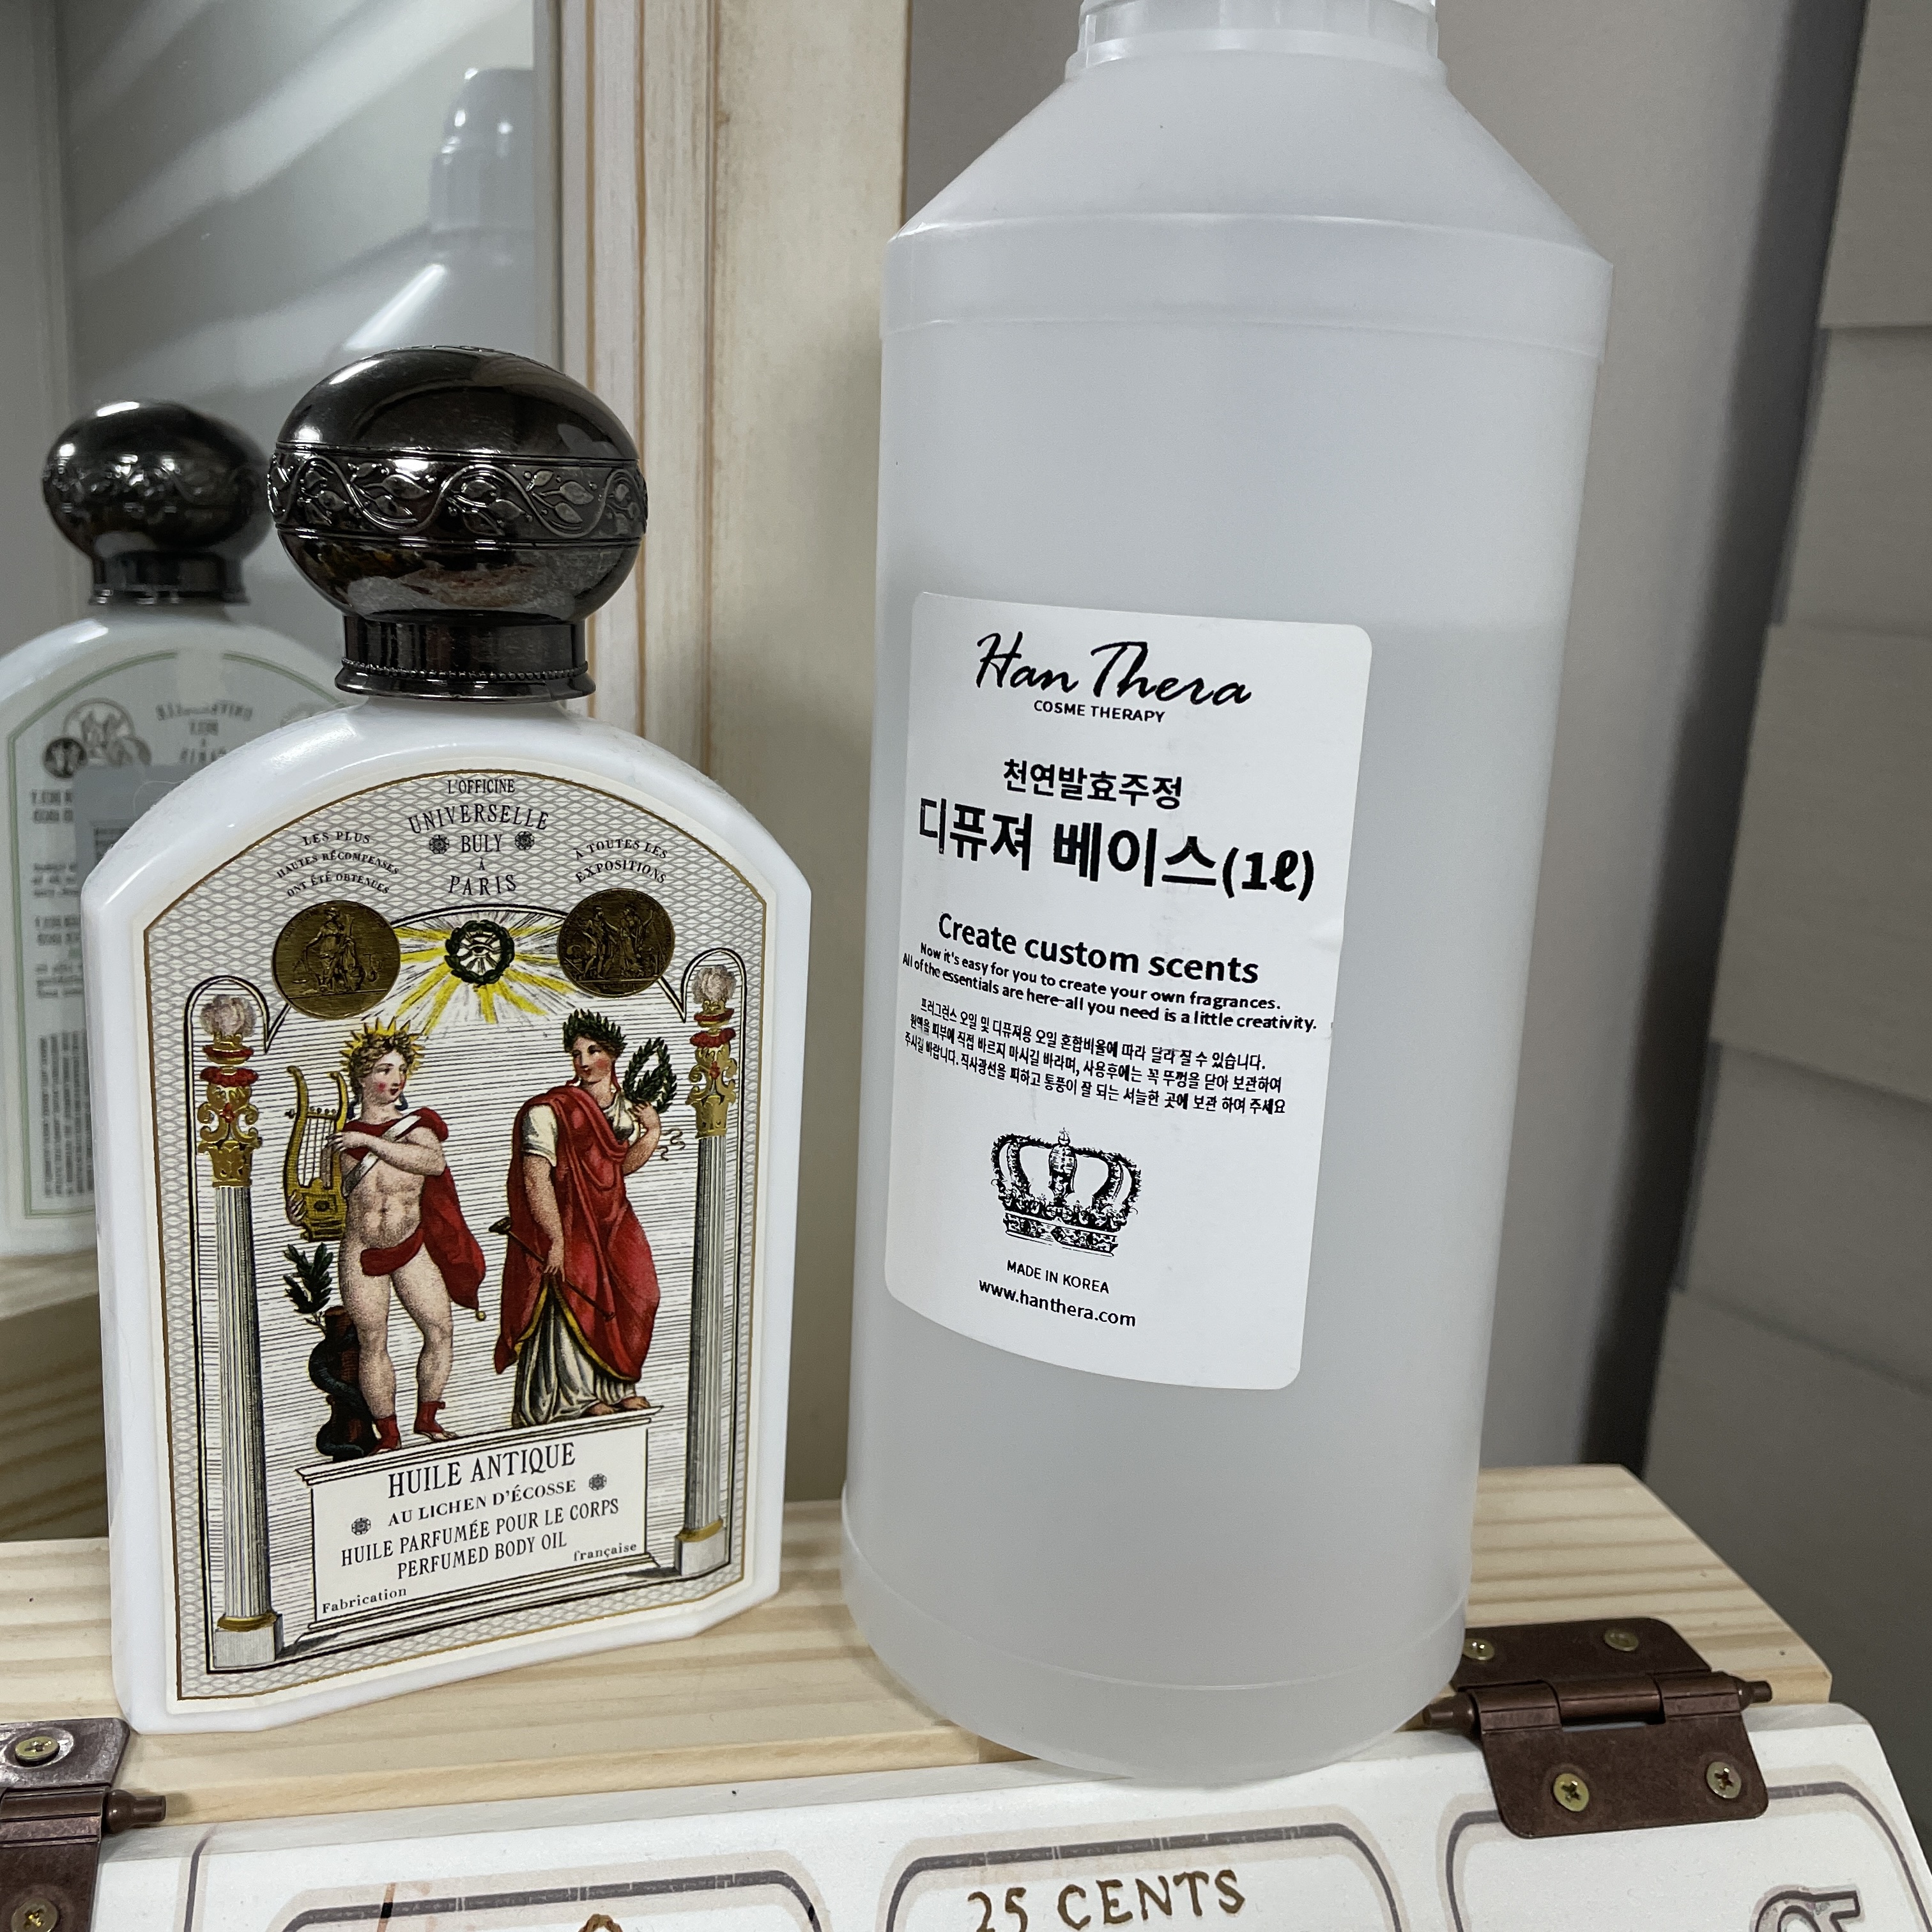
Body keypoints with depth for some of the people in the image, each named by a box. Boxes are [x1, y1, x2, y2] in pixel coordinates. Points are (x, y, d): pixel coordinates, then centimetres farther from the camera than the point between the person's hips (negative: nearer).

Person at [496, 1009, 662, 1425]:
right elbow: (536, 1179, -19)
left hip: (613, 1220, 6)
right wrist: (557, 1239, -22)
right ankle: (580, 1396, 6)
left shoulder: (626, 1109, 6)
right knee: (576, 1297, -8)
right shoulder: (549, 1111, -14)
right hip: (567, 1222, -6)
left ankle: (618, 1385, 18)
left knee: (635, 1293, 3)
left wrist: (652, 1134, 2)